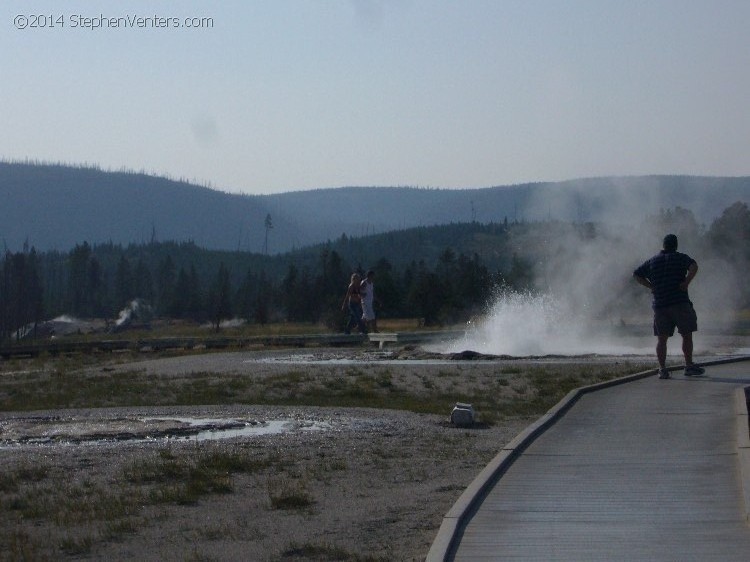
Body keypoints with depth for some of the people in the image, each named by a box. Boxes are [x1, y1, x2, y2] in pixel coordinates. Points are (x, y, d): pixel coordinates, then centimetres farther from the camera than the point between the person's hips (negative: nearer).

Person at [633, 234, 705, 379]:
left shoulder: (652, 261, 12)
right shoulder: (681, 258, 1)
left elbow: (636, 274, 14)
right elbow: (694, 266, -17)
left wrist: (651, 286, 12)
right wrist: (686, 282, -9)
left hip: (660, 305, 3)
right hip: (680, 302, -3)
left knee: (661, 338, 5)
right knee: (687, 335, 6)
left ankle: (662, 369, -2)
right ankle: (689, 366, 4)